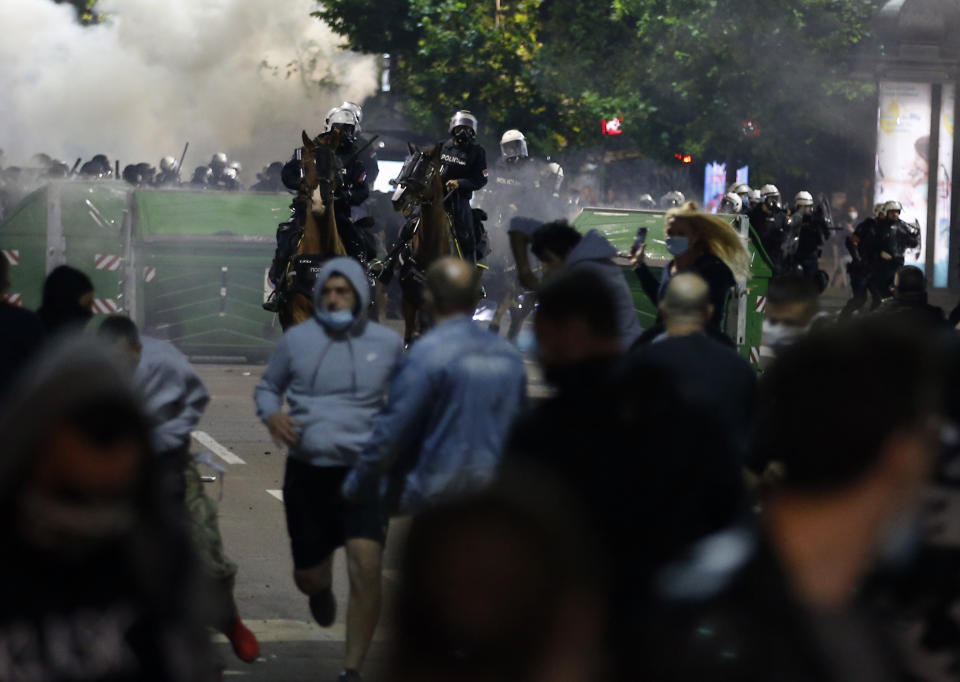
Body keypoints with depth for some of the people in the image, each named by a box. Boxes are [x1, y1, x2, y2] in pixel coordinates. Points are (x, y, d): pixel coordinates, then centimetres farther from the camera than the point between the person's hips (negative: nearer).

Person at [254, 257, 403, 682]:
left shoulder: (386, 343, 3)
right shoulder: (297, 340, 2)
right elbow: (267, 387, 14)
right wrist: (271, 414, -8)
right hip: (307, 472, 2)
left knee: (366, 567, -21)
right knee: (307, 576, 11)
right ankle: (321, 589, 52)